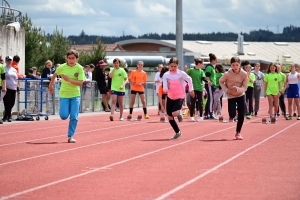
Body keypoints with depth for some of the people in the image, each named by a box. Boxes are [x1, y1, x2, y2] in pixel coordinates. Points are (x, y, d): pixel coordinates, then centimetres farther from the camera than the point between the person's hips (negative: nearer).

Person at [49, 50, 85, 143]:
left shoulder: (79, 68, -7)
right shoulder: (62, 67, -3)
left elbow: (80, 83, -15)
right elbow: (54, 75, 17)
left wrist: (69, 80, -25)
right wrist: (51, 85, 21)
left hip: (75, 95, -1)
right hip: (64, 94, 1)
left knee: (74, 117, -5)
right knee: (64, 116, -9)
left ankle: (70, 136, 9)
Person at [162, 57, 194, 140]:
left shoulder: (181, 73, -11)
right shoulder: (166, 75, -7)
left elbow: (189, 79, 9)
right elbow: (164, 88, -12)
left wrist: (191, 90, 17)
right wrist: (167, 88, -35)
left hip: (179, 97, -3)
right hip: (170, 97, 3)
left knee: (174, 113, -27)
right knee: (169, 117, 5)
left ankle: (179, 114, 13)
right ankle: (177, 132, 24)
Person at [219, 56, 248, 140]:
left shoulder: (244, 74, -13)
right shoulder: (227, 74, -16)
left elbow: (245, 87, -10)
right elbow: (221, 81, 1)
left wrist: (238, 89, -30)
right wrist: (226, 90, -13)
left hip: (240, 95, 1)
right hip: (231, 96, -1)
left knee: (241, 116, -5)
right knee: (232, 115, -12)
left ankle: (238, 132, 13)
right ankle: (233, 113, 28)